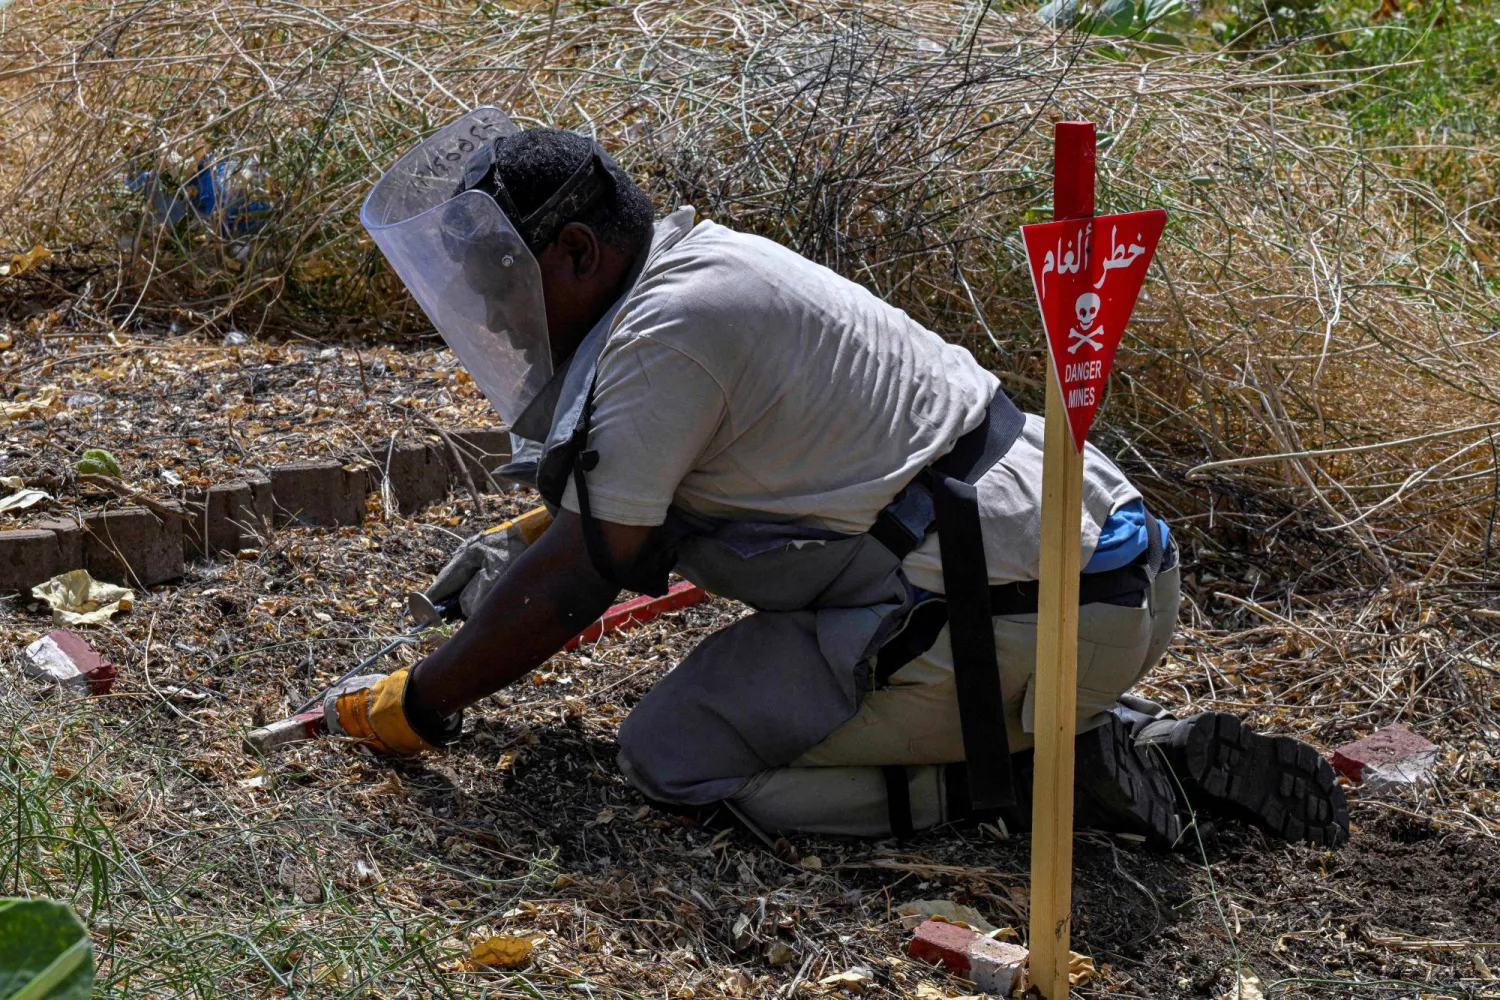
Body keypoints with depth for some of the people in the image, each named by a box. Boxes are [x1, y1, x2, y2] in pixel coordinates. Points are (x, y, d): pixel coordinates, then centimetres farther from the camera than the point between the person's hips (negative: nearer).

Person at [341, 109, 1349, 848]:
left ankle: (1040, 780, -7)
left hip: (1021, 626, -9)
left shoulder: (668, 332, -13)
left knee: (674, 758, -4)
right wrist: (529, 533, 35)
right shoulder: (702, 256, 17)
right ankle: (1160, 743, 15)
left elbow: (574, 584, -9)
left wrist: (414, 707, 2)